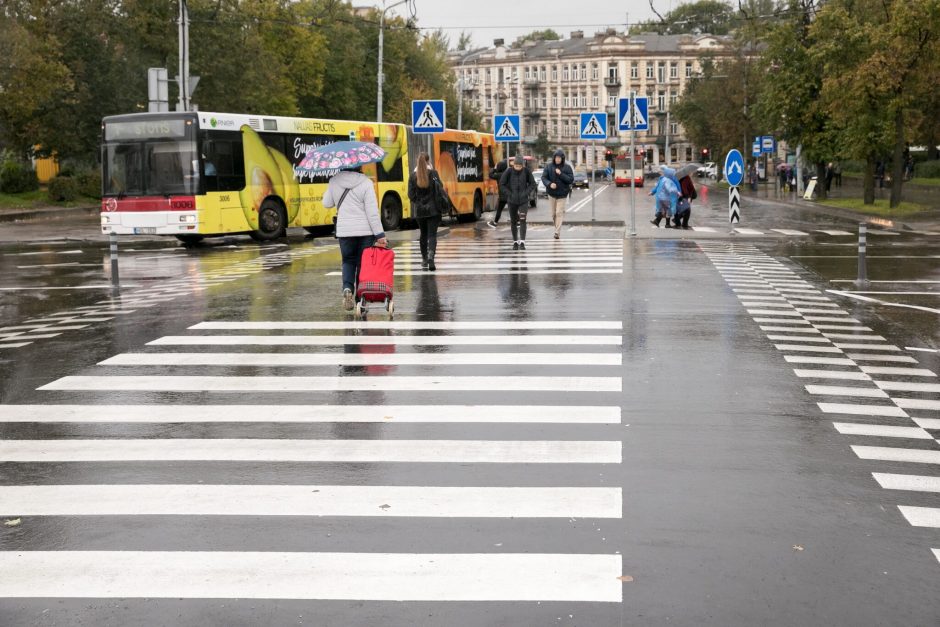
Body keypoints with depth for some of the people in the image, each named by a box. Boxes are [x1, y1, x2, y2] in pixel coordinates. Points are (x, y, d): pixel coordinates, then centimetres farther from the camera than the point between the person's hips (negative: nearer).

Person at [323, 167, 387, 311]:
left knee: (348, 262, 16)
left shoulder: (334, 181, -2)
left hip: (344, 231, 2)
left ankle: (347, 288, -10)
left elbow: (327, 204, 11)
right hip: (365, 231, -2)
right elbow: (372, 212, -13)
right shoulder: (366, 182, -10)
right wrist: (380, 235, -11)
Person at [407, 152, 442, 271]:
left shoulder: (413, 176, -3)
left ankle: (424, 259, 25)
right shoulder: (433, 173, -8)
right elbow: (440, 187, -7)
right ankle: (431, 257, -21)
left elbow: (411, 195, -4)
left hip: (419, 209, 2)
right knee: (432, 234, -2)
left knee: (423, 234, 17)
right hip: (433, 209, -2)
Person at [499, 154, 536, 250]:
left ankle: (522, 242, -14)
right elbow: (502, 184, -1)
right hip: (512, 201, 1)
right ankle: (515, 242, 19)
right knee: (513, 221, 8)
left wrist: (526, 193, -8)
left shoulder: (527, 171, -6)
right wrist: (509, 194, -8)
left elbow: (533, 184, 4)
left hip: (523, 200, -1)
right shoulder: (509, 172, -9)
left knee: (522, 220, -12)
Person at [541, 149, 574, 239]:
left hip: (562, 194, -2)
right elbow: (543, 177, -4)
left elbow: (571, 179, -9)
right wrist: (549, 184, -23)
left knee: (559, 213, -9)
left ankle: (557, 232, -9)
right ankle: (557, 228, 28)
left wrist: (561, 174, -20)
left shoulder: (567, 167, -4)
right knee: (553, 213, 9)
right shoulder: (549, 167, 0)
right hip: (552, 193, 2)